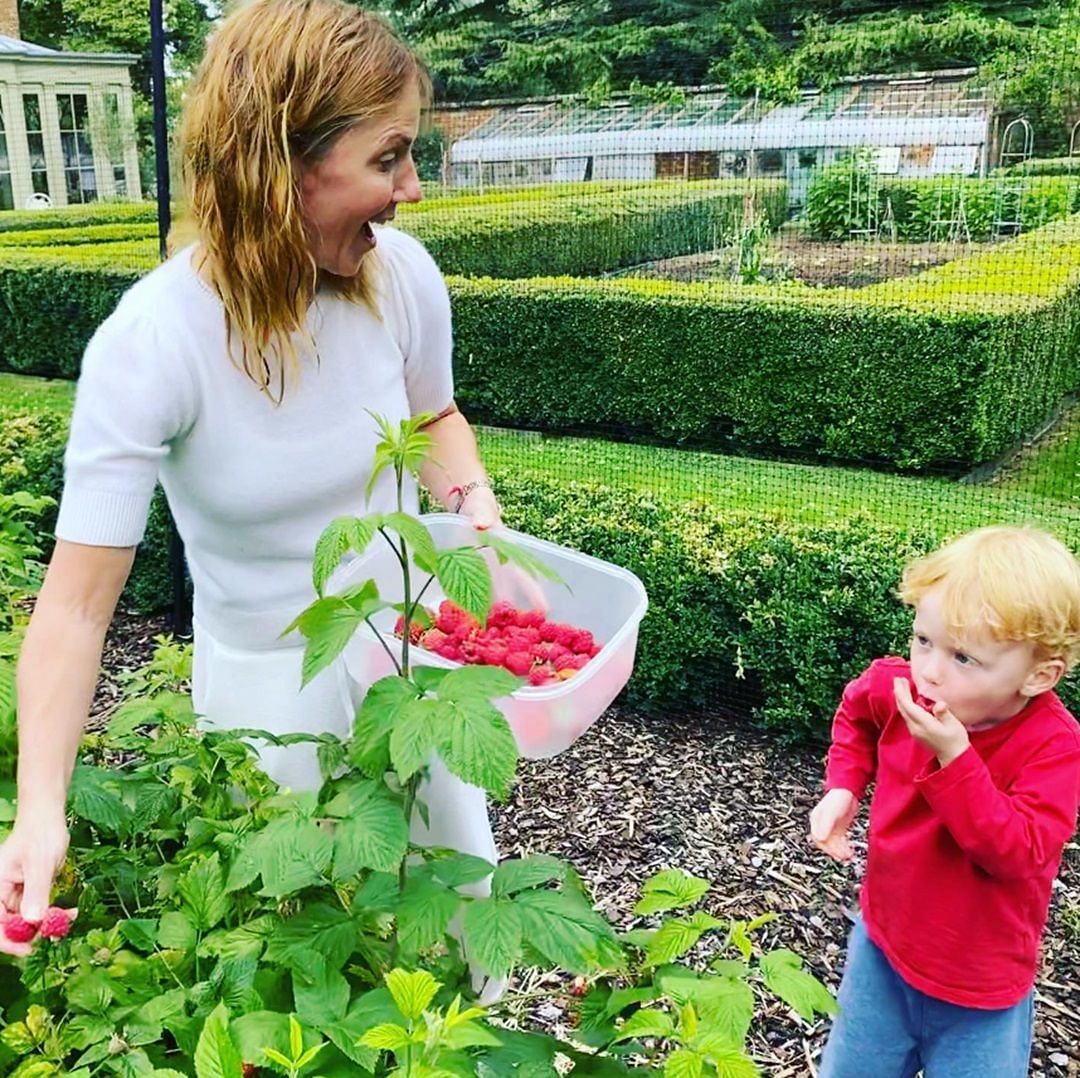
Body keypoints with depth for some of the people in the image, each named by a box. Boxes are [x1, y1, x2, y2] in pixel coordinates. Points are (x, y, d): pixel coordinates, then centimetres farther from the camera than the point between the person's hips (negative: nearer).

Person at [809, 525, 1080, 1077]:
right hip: (883, 945, 4)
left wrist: (954, 757, -40)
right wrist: (842, 787, -3)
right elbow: (856, 710, 10)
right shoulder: (900, 688, -14)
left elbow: (1018, 851, -33)